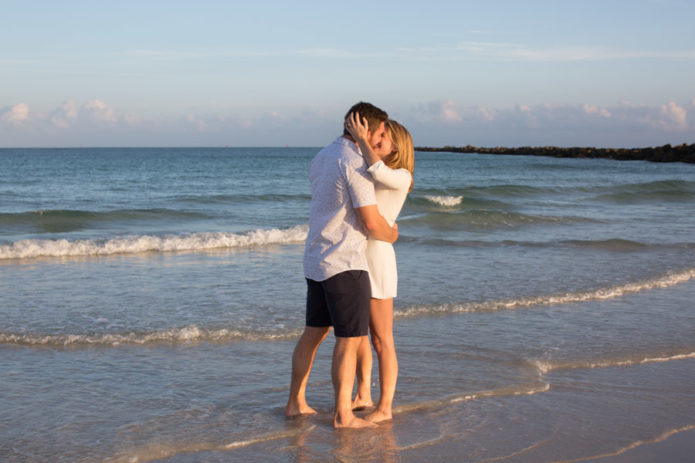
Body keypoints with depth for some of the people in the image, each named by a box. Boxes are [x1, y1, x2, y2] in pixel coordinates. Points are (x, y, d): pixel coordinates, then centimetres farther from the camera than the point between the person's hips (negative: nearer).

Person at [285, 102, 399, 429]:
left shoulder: (320, 159, 11)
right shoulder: (355, 164, -17)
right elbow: (372, 223, -19)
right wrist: (391, 234, 3)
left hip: (316, 261, 9)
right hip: (344, 264, -9)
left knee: (314, 333, 17)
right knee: (350, 340, -2)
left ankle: (295, 402, 23)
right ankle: (343, 415, 2)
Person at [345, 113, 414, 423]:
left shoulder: (401, 177, -11)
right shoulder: (372, 177, 14)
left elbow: (377, 170, -31)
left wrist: (361, 138, -18)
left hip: (377, 262, -8)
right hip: (355, 261, 8)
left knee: (381, 341, 0)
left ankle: (385, 408, 9)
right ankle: (363, 396, 29)